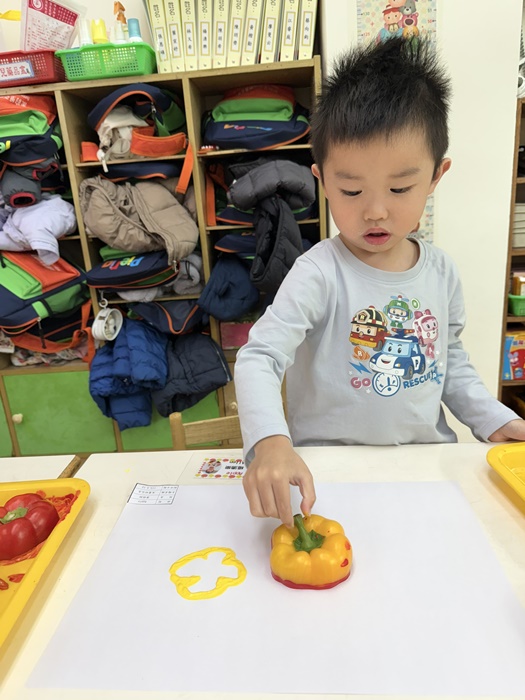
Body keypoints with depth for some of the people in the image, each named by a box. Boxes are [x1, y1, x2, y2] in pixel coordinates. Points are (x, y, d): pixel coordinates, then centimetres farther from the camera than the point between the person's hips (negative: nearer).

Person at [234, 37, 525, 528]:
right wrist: (270, 443, -41)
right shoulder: (319, 274, -17)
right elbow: (259, 358, -25)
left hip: (428, 456, 4)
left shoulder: (441, 271, 1)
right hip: (331, 465, -3)